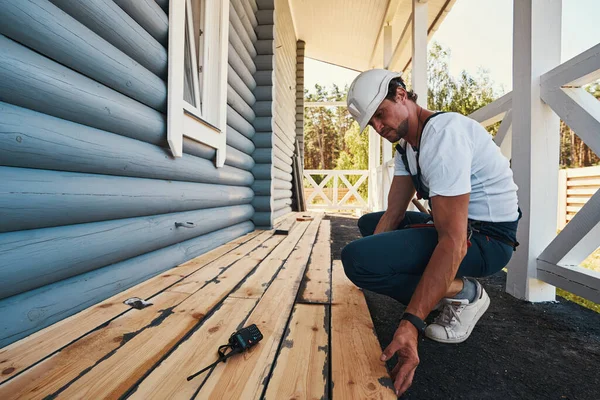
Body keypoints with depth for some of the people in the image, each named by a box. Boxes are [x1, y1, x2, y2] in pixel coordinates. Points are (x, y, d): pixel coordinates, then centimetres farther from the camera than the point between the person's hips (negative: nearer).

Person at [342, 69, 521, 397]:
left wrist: (410, 324, -34)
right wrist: (367, 275, -4)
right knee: (369, 223, 20)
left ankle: (463, 293, -5)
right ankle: (444, 285, 11)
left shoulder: (444, 133, -23)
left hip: (486, 237, -10)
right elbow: (393, 213, 4)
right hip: (450, 224, 10)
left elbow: (453, 242, -30)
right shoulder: (406, 145, 8)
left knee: (357, 257, -27)